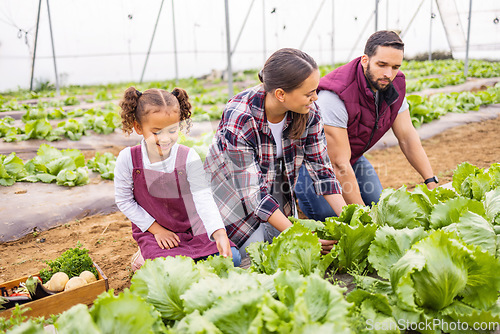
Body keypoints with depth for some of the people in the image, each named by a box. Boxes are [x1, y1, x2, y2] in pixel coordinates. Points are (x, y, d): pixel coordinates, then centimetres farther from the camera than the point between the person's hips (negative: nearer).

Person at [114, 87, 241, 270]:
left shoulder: (188, 157, -15)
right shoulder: (128, 159, -14)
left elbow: (204, 199, -21)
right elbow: (123, 201, -5)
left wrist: (219, 233, -36)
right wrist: (156, 229, -9)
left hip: (193, 227, 2)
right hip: (153, 230, -1)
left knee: (232, 258, -12)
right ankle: (146, 258, 7)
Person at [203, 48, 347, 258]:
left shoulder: (308, 111, -21)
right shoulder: (239, 120, -37)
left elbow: (321, 168, -12)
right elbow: (252, 193, -34)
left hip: (276, 184, 5)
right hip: (234, 188, -5)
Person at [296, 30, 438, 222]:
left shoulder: (394, 86, -13)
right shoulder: (335, 95, -37)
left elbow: (407, 136, -5)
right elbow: (339, 163, -35)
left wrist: (432, 182, -12)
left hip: (352, 155, 7)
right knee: (329, 215, -24)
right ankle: (294, 195, 7)